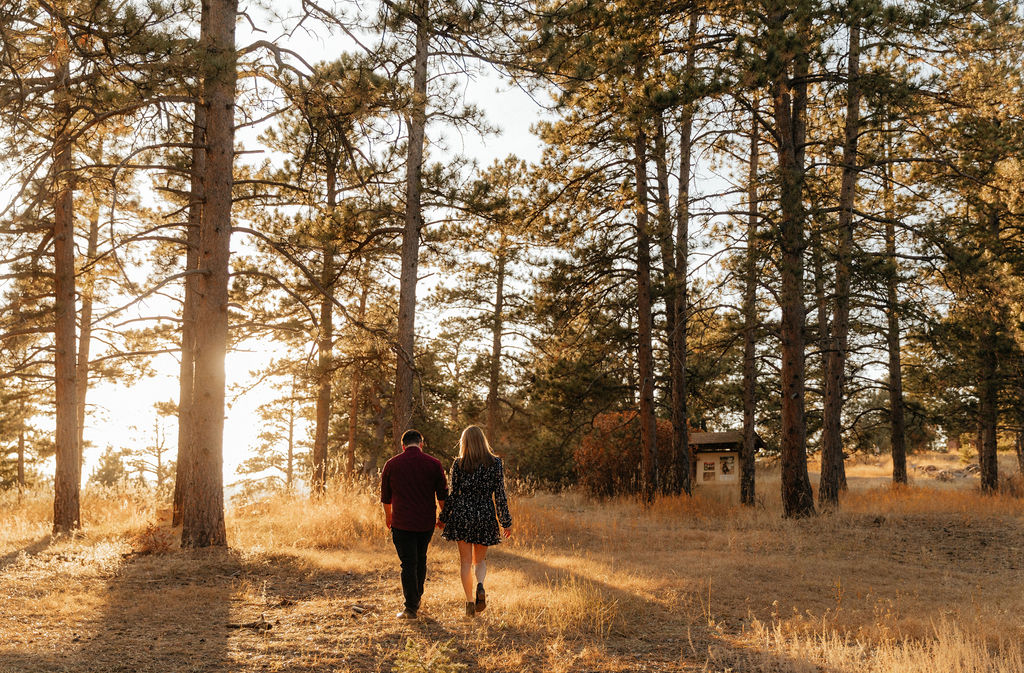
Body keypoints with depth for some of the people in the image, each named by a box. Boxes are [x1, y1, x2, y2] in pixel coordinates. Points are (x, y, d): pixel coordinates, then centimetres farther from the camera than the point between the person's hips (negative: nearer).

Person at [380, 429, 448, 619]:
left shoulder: (392, 464, 1)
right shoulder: (433, 464, -1)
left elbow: (385, 496, 10)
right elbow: (443, 495, 3)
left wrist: (388, 516, 27)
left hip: (402, 523, -2)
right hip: (426, 523, 2)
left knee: (408, 563, 1)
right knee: (421, 560, 19)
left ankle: (411, 608, -1)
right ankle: (417, 599, 30)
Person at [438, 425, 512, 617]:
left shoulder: (458, 464, -4)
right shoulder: (495, 463, -3)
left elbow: (453, 494, -1)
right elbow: (500, 495, -2)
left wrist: (442, 518, 11)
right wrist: (506, 521, 5)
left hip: (463, 514, -1)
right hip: (486, 515, 1)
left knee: (466, 560, 8)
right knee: (480, 559, 15)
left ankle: (469, 601, 5)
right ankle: (480, 585, -14)